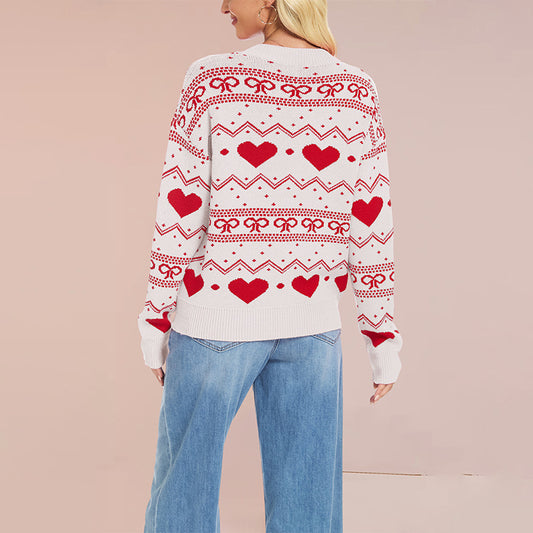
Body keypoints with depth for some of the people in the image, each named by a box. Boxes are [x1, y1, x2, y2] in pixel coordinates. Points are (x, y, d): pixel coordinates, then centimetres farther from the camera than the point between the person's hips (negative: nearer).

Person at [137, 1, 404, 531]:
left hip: (216, 315, -2)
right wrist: (382, 335, 5)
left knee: (184, 487, 17)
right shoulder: (356, 90, -1)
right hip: (311, 322, 3)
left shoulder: (212, 80, -9)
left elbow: (181, 210, -8)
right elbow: (371, 220, -2)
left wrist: (155, 318, 3)